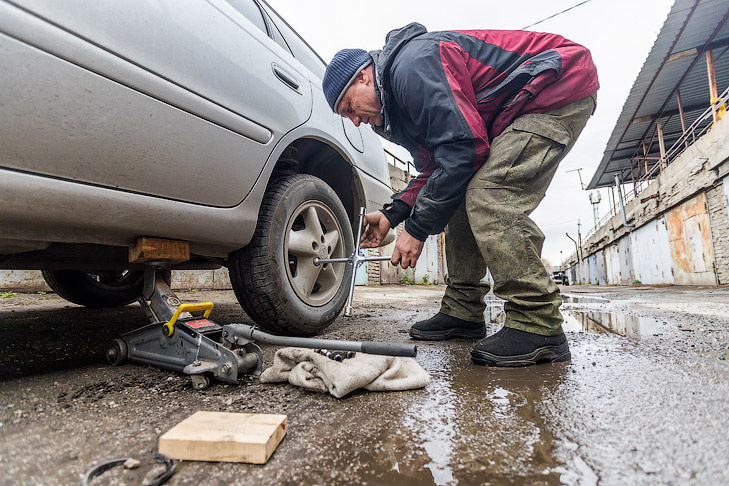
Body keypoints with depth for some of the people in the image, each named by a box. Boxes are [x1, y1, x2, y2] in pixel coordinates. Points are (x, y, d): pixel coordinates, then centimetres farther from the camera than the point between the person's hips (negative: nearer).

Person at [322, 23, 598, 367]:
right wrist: (391, 214, -2)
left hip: (562, 85, -10)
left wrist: (417, 229, -23)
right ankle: (463, 312, 8)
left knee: (487, 197, -26)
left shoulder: (413, 62, -21)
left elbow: (463, 147, -29)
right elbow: (436, 168, 10)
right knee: (463, 198, 2)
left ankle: (538, 328, -18)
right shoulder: (399, 96, 11)